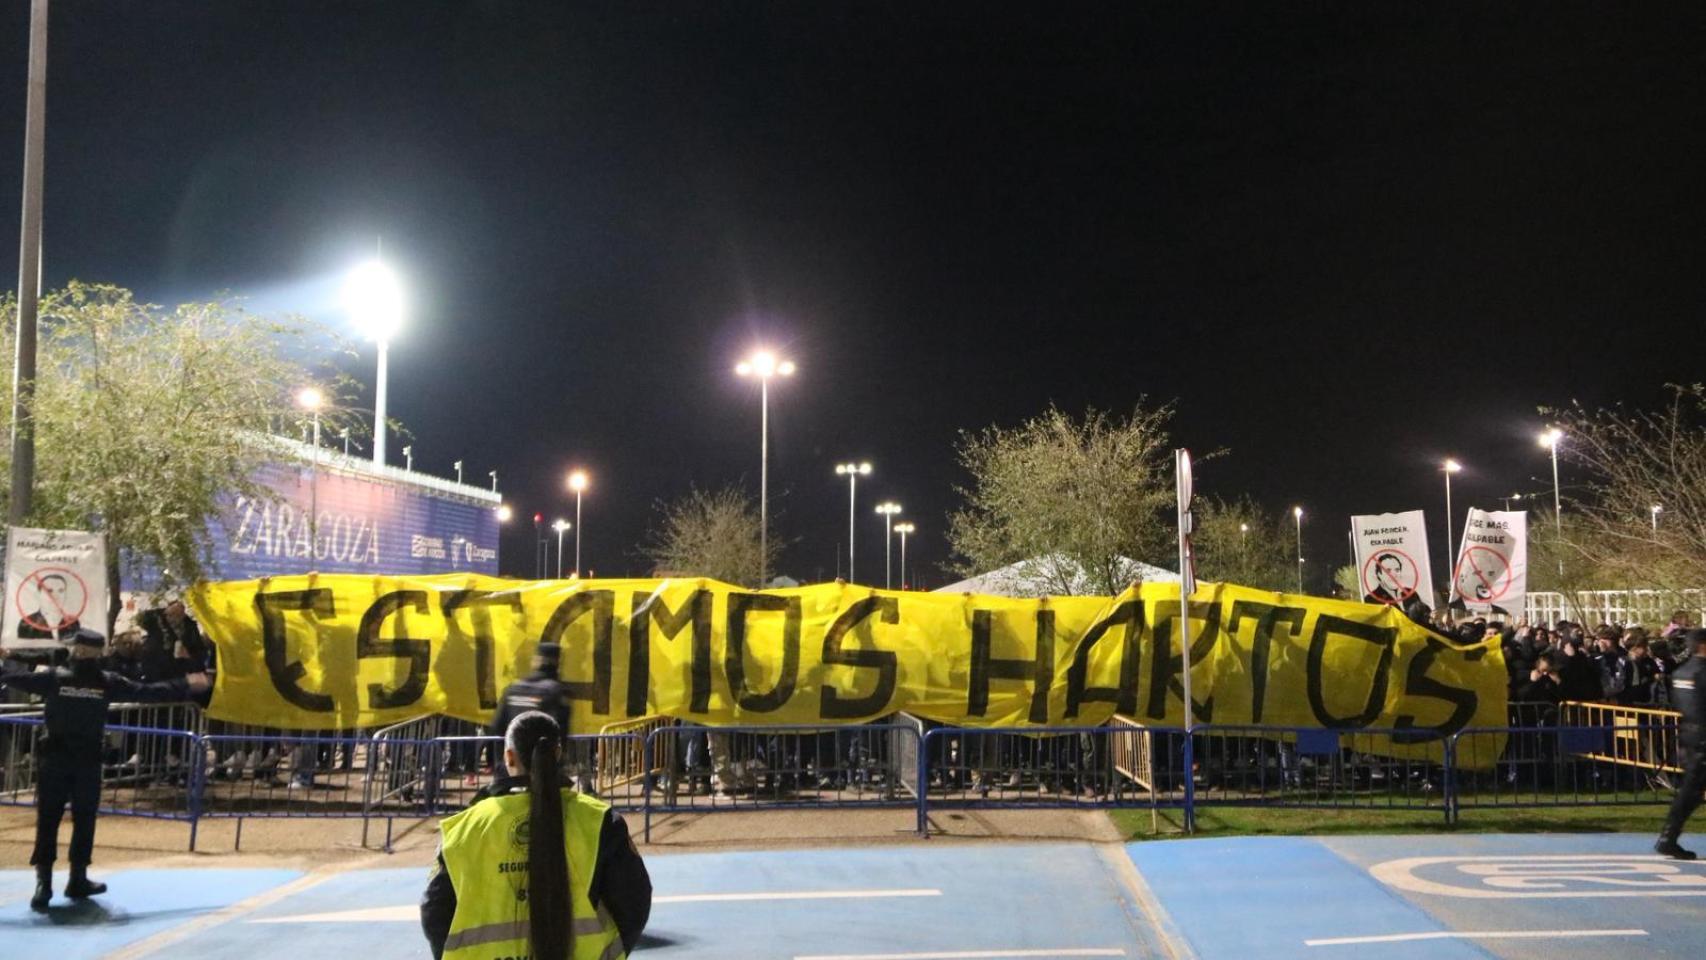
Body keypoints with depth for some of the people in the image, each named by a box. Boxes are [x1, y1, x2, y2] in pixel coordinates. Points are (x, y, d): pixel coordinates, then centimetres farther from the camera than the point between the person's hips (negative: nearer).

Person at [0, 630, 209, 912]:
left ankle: (44, 882, -8)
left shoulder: (54, 677, -2)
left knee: (47, 820, 1)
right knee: (84, 819, 10)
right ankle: (78, 880, 15)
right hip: (88, 761, 0)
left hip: (54, 759, 0)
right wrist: (185, 686, 12)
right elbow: (148, 692, 3)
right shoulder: (108, 682, -1)